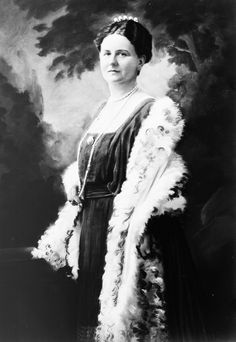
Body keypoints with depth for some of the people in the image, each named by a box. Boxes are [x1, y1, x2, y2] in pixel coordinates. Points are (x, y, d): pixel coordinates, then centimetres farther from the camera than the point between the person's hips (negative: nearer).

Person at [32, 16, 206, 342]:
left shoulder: (154, 112, -10)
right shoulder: (103, 110, 12)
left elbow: (154, 182, -15)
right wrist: (73, 183, 6)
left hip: (130, 231, -7)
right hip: (92, 226, 7)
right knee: (96, 307, 16)